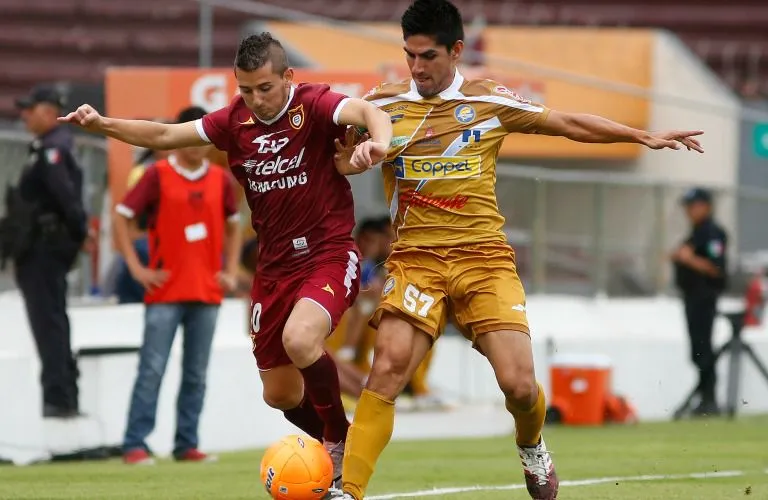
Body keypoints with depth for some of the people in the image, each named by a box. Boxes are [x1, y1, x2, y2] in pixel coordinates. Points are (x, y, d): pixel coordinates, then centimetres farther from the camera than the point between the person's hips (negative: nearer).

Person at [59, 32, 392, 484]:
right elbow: (165, 136, 9)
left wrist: (378, 142, -56)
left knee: (299, 339, -33)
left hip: (329, 255, -7)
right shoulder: (236, 120, 2)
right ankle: (337, 448, 37)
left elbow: (369, 112, -33)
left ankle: (341, 439, -10)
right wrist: (103, 124, -3)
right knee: (280, 394, 10)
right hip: (274, 265, 7)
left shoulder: (314, 106, -14)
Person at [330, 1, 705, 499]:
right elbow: (342, 160, 11)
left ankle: (532, 446, 26)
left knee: (519, 384, -9)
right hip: (416, 257, 0)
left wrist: (645, 136, 13)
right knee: (387, 369, -21)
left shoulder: (488, 100, 5)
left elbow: (567, 123, 13)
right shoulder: (384, 104, 5)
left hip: (483, 256, 0)